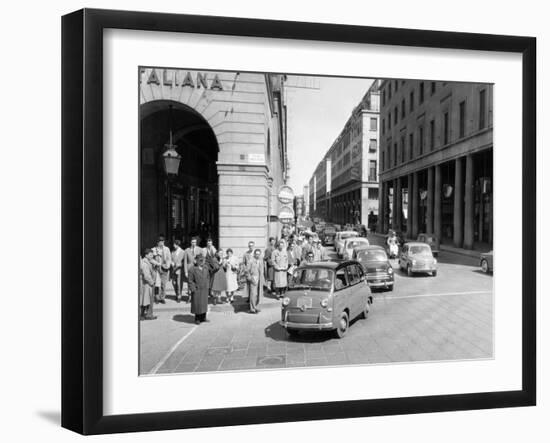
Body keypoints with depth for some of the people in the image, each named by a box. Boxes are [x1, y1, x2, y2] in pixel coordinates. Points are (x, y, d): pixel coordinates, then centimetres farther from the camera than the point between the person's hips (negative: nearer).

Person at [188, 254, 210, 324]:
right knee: (197, 304, 2)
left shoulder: (206, 268, 3)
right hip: (197, 290, -5)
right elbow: (190, 281, -10)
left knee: (204, 303, 13)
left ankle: (203, 317, 27)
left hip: (205, 289, 5)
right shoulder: (192, 270, -13)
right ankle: (197, 319, 15)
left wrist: (207, 285, 10)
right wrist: (193, 289, -14)